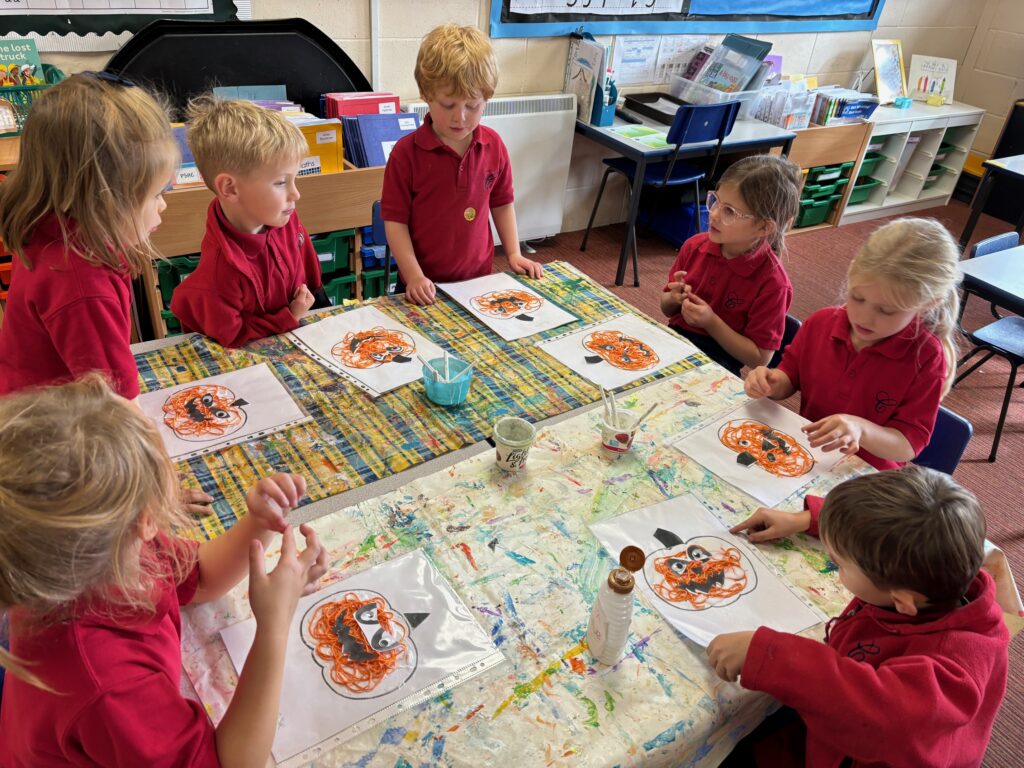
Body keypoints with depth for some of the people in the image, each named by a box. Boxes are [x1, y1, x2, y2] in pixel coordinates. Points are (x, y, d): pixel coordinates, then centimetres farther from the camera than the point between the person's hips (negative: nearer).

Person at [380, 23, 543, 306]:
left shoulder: (494, 145, -3)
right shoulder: (406, 153, -14)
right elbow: (395, 220, -11)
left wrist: (513, 254, 4)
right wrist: (414, 276, -20)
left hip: (479, 277, 3)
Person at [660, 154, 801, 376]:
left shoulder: (771, 282, -16)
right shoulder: (695, 246, 0)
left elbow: (760, 359, -12)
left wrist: (712, 322, -21)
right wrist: (674, 298, -10)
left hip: (720, 361, -6)